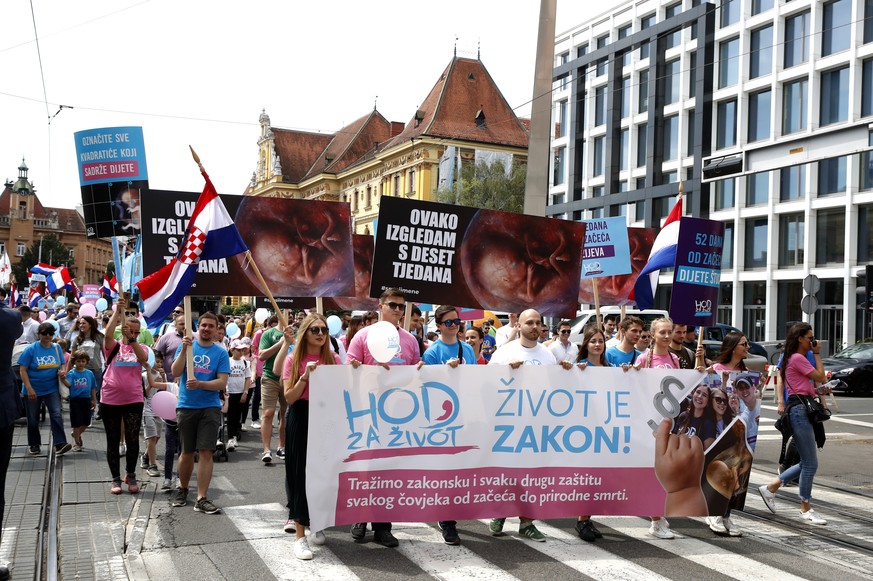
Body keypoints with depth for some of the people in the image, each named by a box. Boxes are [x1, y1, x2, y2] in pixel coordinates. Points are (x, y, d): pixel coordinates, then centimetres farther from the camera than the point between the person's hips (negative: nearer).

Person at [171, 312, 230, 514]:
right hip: (186, 406, 1)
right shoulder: (187, 345, 5)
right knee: (187, 452, 10)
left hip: (210, 408, -1)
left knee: (206, 452, -6)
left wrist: (200, 384, -21)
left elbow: (222, 382, -6)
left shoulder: (221, 352, 2)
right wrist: (184, 350, -17)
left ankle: (202, 499, -3)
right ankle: (182, 489, 32)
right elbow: (175, 372, -5)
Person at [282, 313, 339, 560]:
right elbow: (289, 397, -8)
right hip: (301, 421, -3)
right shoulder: (293, 360, -3)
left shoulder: (334, 359, 4)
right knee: (301, 474, -1)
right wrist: (305, 377, -20)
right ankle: (300, 535, 4)